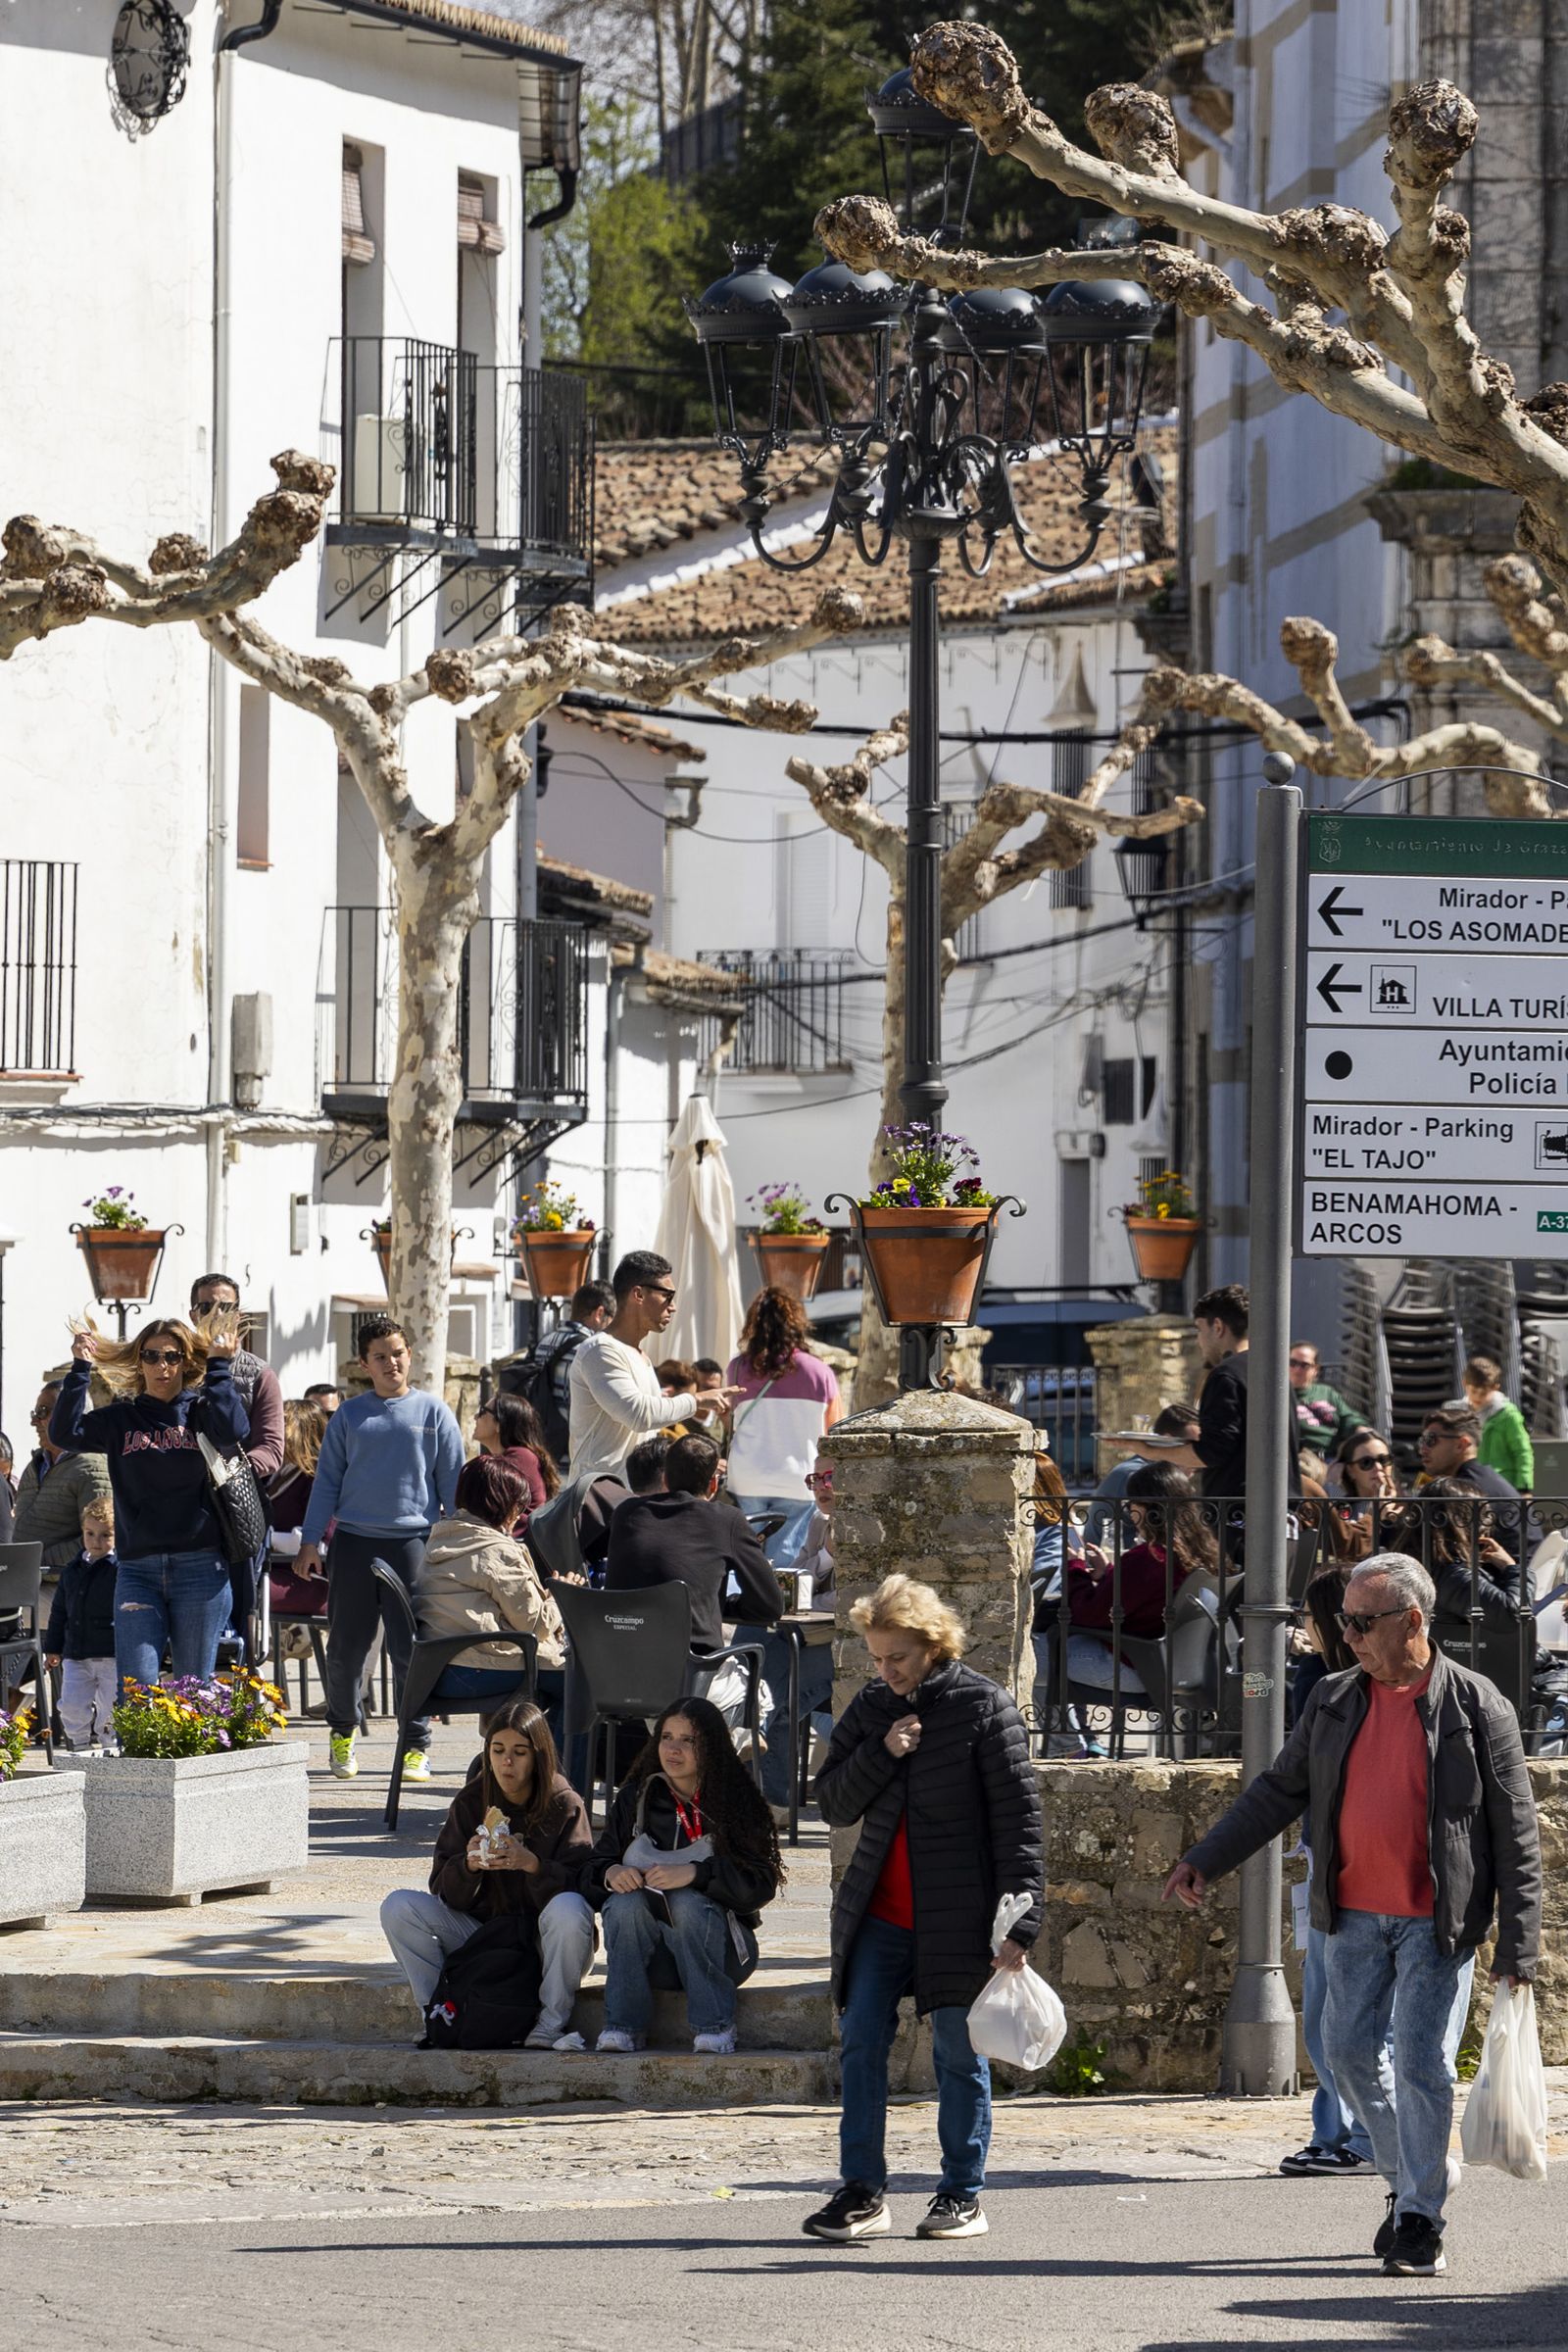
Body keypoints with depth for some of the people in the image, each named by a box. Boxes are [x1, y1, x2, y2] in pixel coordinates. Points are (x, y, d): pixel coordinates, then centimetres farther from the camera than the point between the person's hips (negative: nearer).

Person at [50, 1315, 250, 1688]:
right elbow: (64, 1434, -2)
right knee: (135, 1688, -8)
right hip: (138, 1570, 1)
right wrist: (80, 1368, -6)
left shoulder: (199, 1413, 5)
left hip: (200, 1569, -1)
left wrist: (218, 1364, -11)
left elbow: (233, 1430, -16)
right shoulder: (120, 1419, 10)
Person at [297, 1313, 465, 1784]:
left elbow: (453, 1483, 9)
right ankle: (343, 1731, 24)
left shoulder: (432, 1414, 6)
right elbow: (327, 1481, 11)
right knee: (346, 1645, 4)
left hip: (412, 1539, -1)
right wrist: (310, 1542, 5)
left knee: (411, 1649, -3)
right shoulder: (349, 1418, 9)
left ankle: (416, 1746, 4)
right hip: (354, 1541, 1)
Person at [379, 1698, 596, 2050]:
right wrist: (468, 1865, -25)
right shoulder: (470, 1803, 1)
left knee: (569, 1910, -36)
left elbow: (580, 1885, -16)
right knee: (399, 1907, -15)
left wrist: (532, 1864, -34)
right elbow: (444, 1891, -2)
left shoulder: (564, 1806, -7)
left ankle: (549, 2026, -24)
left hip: (542, 1942, -3)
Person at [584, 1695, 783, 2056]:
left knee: (687, 1903, -32)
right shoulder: (635, 1799, 6)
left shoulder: (736, 1801, -5)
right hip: (651, 1957, 3)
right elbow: (593, 1870, 4)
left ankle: (714, 2027, -29)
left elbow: (760, 1884, -15)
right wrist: (611, 1873, -21)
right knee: (624, 1903, -27)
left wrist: (694, 1873, -29)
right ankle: (624, 2026, -29)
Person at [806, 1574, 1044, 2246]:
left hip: (956, 1914, -5)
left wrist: (1017, 1924, -14)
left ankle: (963, 2195, 13)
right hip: (877, 1911, 5)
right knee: (861, 2041, -2)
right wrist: (881, 1754, -8)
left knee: (959, 2051, 2)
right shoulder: (871, 1708, 10)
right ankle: (863, 2191, 3)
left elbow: (1018, 1818, -8)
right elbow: (833, 1804, 10)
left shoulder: (983, 1707, -6)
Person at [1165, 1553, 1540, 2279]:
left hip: (1434, 1919, -5)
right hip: (1354, 1913, 5)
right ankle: (1406, 2182, 25)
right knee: (1349, 2051, 6)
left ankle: (1420, 2220, 2)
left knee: (1419, 2061, -7)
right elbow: (1279, 1790, 14)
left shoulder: (1476, 1708, -7)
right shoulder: (1334, 1701, 7)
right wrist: (1205, 1860, 5)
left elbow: (1515, 1831, -5)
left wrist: (1518, 1941, -8)